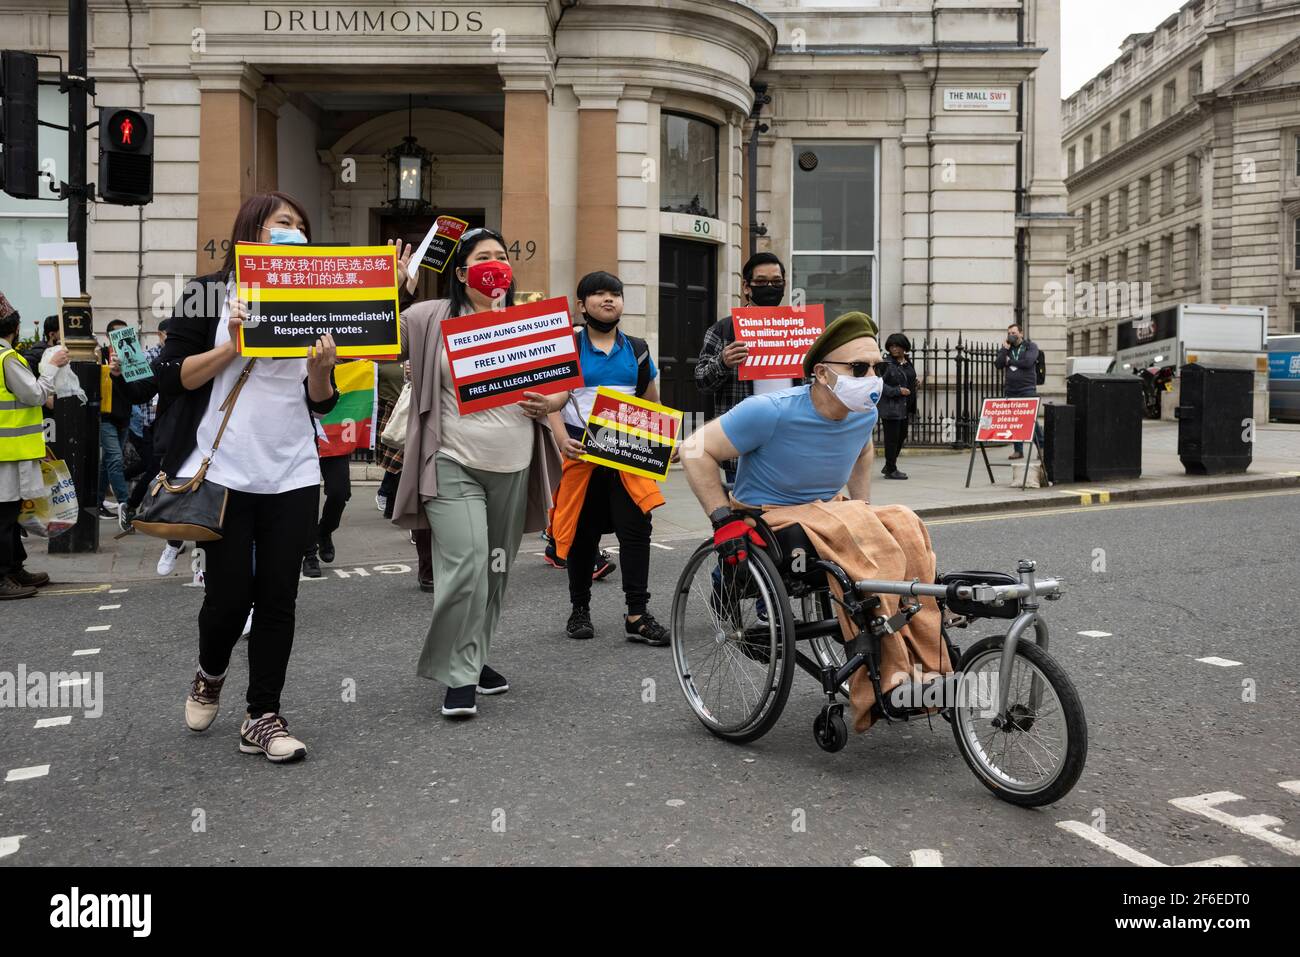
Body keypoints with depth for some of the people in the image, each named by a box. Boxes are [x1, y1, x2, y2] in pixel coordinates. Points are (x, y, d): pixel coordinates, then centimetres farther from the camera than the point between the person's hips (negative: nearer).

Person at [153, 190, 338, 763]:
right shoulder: (209, 293, 2)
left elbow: (321, 403, 12)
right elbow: (172, 376, -4)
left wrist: (322, 369, -9)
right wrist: (233, 346, -15)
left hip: (293, 475, 3)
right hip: (225, 472, -3)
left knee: (278, 597, 1)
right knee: (230, 594, 1)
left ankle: (263, 717, 12)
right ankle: (210, 673, 33)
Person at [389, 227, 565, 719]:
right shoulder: (432, 318, 0)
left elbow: (563, 382, 16)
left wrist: (551, 403, -5)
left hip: (514, 468, 4)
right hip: (454, 465, -4)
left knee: (496, 571, 14)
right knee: (466, 568, -15)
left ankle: (476, 657, 32)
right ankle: (460, 676, -1)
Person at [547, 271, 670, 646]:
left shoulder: (637, 349, 11)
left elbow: (652, 403, 17)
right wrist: (564, 440, -18)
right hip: (582, 451, -2)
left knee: (636, 528, -8)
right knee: (582, 532, 7)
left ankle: (637, 614, -3)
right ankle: (580, 610, 21)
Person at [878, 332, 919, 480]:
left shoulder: (908, 363, 12)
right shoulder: (886, 364, -11)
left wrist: (917, 381, 5)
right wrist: (898, 391, -21)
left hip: (905, 407, 8)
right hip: (890, 407, -8)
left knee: (901, 436, 15)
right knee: (892, 438, -2)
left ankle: (889, 467, 28)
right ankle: (891, 470, 7)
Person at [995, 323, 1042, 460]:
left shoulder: (1031, 346, 4)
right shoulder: (1005, 348, 15)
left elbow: (1028, 362, -14)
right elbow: (998, 364, 1)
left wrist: (1010, 361, -4)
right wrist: (1005, 350, -8)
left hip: (1027, 389, -4)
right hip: (1010, 390, 4)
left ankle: (1042, 447, 1)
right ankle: (1018, 450, 8)